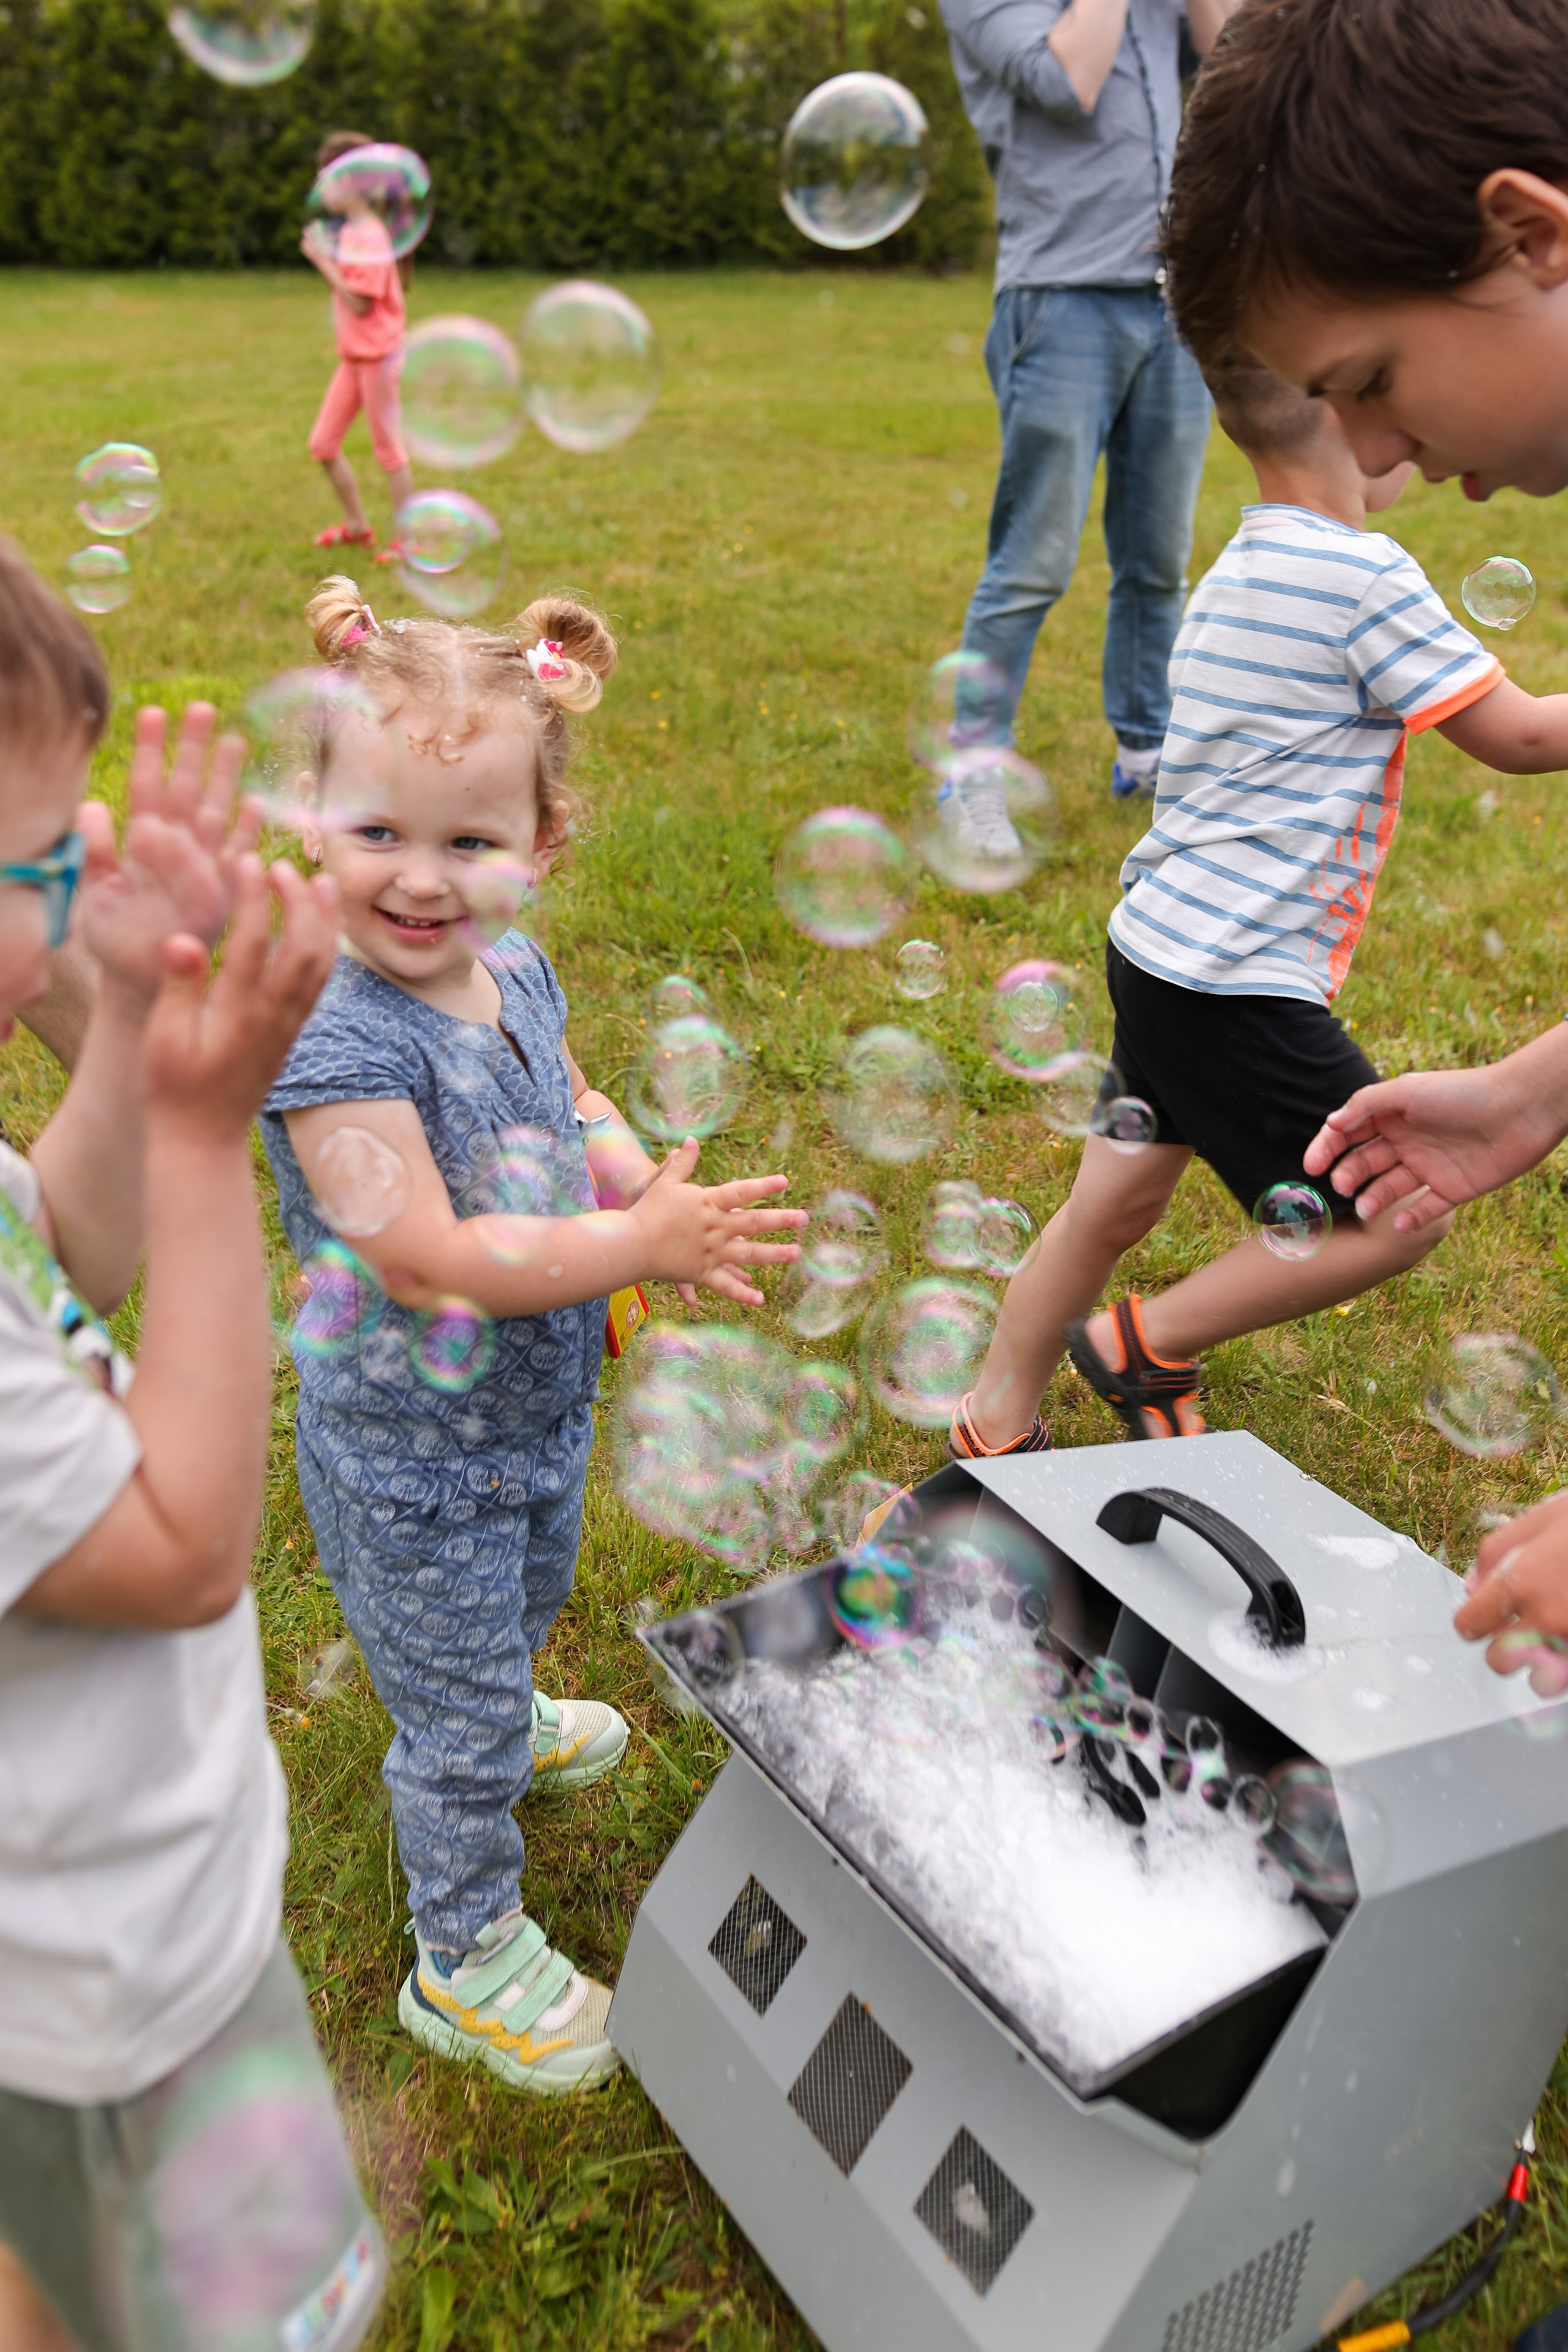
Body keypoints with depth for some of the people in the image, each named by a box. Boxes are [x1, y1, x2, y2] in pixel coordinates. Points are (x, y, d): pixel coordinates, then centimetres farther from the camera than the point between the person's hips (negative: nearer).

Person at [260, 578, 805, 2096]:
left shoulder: (517, 974, -6)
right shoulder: (334, 1047, -31)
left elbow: (573, 1105, 13)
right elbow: (430, 1259, -33)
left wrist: (647, 1184, -7)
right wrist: (641, 1245, -34)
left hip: (540, 1408, 8)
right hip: (412, 1458, -8)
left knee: (524, 1609, 34)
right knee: (460, 1718, 10)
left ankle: (493, 1720, 66)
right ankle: (466, 1962, 34)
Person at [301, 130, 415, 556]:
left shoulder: (369, 236, -16)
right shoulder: (349, 231, 11)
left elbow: (360, 303, -21)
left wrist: (323, 260, -18)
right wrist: (324, 257, 1)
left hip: (377, 355, -9)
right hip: (353, 355, 9)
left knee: (388, 448, -1)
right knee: (323, 444, 10)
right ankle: (357, 527, 23)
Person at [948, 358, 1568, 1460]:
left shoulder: (1243, 569, 13)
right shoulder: (1364, 575, -15)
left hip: (1160, 948, 10)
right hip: (1239, 986, -10)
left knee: (1116, 1202, 17)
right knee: (1398, 1215, 1)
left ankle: (992, 1431, 29)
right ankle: (1148, 1346, 13)